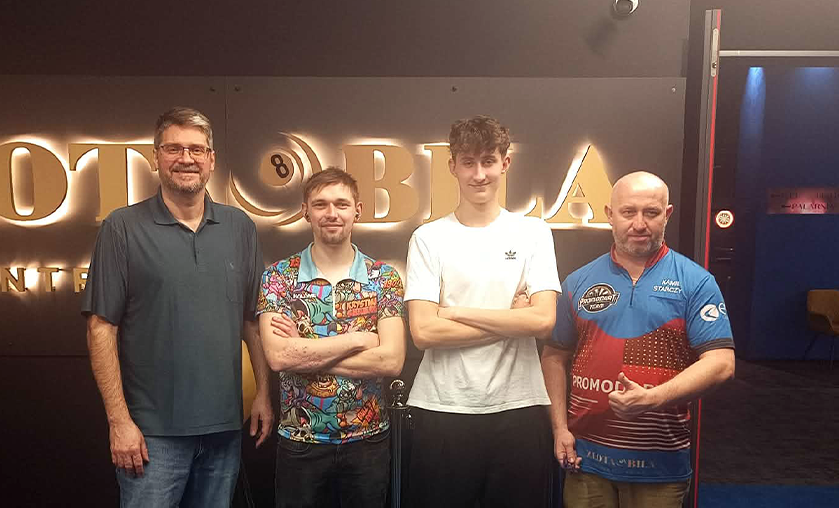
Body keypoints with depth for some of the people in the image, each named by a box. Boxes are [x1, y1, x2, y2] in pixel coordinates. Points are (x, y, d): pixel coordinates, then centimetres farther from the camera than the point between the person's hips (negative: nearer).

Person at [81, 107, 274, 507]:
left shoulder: (240, 228, 5)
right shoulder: (123, 228, -5)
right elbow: (101, 327, -7)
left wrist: (263, 392, 5)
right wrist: (119, 420, -10)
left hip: (225, 427, 4)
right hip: (153, 432, -3)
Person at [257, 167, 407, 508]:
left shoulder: (384, 278, -4)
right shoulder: (278, 277, -5)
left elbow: (392, 361, -15)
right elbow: (278, 357, -19)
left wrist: (304, 354, -17)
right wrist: (358, 339, -17)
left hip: (368, 439, 1)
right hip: (299, 441, 0)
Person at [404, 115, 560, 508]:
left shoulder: (533, 233, 3)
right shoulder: (428, 238, 0)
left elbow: (543, 320, -9)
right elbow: (423, 332, -10)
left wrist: (456, 312, -10)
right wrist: (511, 320, -9)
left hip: (518, 406, 1)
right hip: (442, 409, 0)